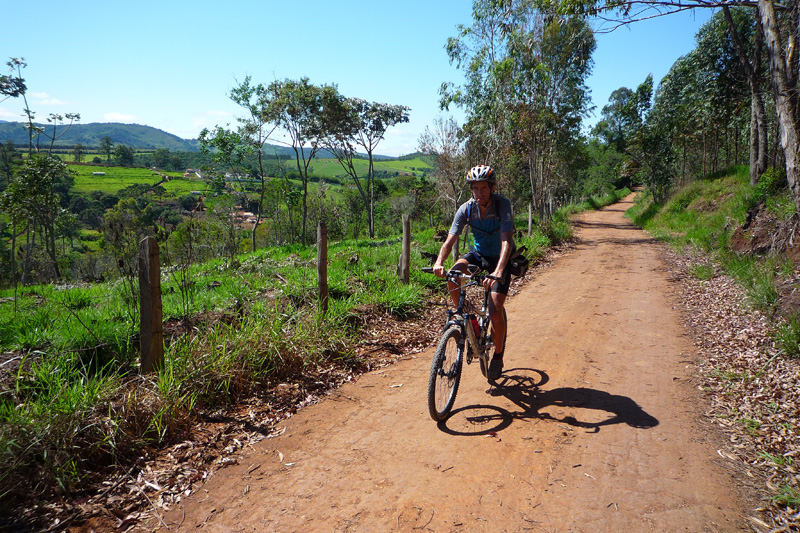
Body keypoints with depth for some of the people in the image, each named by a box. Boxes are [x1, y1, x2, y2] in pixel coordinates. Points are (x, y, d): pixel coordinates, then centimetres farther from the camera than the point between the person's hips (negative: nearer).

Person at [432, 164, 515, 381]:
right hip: (478, 254, 4)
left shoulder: (502, 205, -25)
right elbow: (450, 239, -22)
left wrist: (498, 272, -51)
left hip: (500, 259, -3)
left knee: (495, 312, -14)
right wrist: (439, 262, -42)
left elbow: (507, 241, -35)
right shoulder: (466, 209, -15)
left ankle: (498, 355, 12)